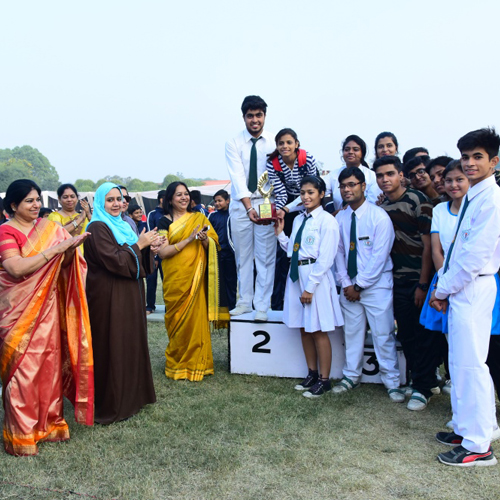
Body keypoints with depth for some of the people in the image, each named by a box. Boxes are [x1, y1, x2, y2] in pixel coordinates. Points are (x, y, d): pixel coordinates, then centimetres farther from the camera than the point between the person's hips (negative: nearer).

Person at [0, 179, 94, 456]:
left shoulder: (49, 227, 6)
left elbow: (64, 263, 4)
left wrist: (70, 248, -18)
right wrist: (54, 249, -24)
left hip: (48, 307, 5)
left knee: (50, 363, 10)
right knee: (23, 368, 2)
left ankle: (48, 422, 27)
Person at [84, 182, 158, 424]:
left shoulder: (121, 225, 14)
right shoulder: (98, 228, -13)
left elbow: (135, 259, 15)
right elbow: (115, 261, -21)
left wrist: (147, 246, -3)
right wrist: (139, 244, -14)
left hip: (129, 294, 9)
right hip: (109, 297, -9)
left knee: (131, 341, 14)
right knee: (113, 346, -3)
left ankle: (132, 394, 27)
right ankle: (112, 404, 8)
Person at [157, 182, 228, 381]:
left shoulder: (199, 218, 9)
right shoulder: (165, 222, 2)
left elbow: (212, 247, 6)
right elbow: (163, 252, -9)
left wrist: (204, 239, -15)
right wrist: (188, 240, -17)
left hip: (196, 277, 2)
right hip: (175, 280, -1)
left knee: (196, 318, 1)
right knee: (177, 321, 3)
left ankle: (195, 363, 15)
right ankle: (177, 363, 19)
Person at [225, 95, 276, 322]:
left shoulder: (275, 142, -2)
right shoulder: (233, 143, -3)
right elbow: (238, 177, -14)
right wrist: (249, 208, -27)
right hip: (240, 205, 1)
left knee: (265, 256, -1)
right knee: (243, 255, 8)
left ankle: (262, 306, 7)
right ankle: (244, 302, 20)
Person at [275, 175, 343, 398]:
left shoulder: (327, 220, -9)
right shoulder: (298, 219, 13)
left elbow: (325, 259, -15)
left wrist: (310, 287, -17)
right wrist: (280, 234, 5)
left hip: (316, 277, -7)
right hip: (296, 275, 7)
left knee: (318, 331, 1)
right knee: (304, 328, 14)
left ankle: (324, 380, 14)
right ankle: (312, 373, 28)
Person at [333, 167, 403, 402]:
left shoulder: (379, 216, -10)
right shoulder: (340, 218, 6)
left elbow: (379, 256, -13)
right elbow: (339, 252, 10)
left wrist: (360, 285, -12)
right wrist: (346, 284, -1)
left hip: (376, 284, -5)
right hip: (350, 285, 5)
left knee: (383, 334, 0)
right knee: (352, 332, 13)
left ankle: (391, 382, 14)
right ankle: (351, 376, 27)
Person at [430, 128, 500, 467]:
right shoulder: (472, 197, 15)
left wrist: (443, 290, -11)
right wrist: (443, 288, 7)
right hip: (458, 288, 9)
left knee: (470, 363, -4)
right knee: (459, 362, 15)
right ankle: (464, 429, 29)